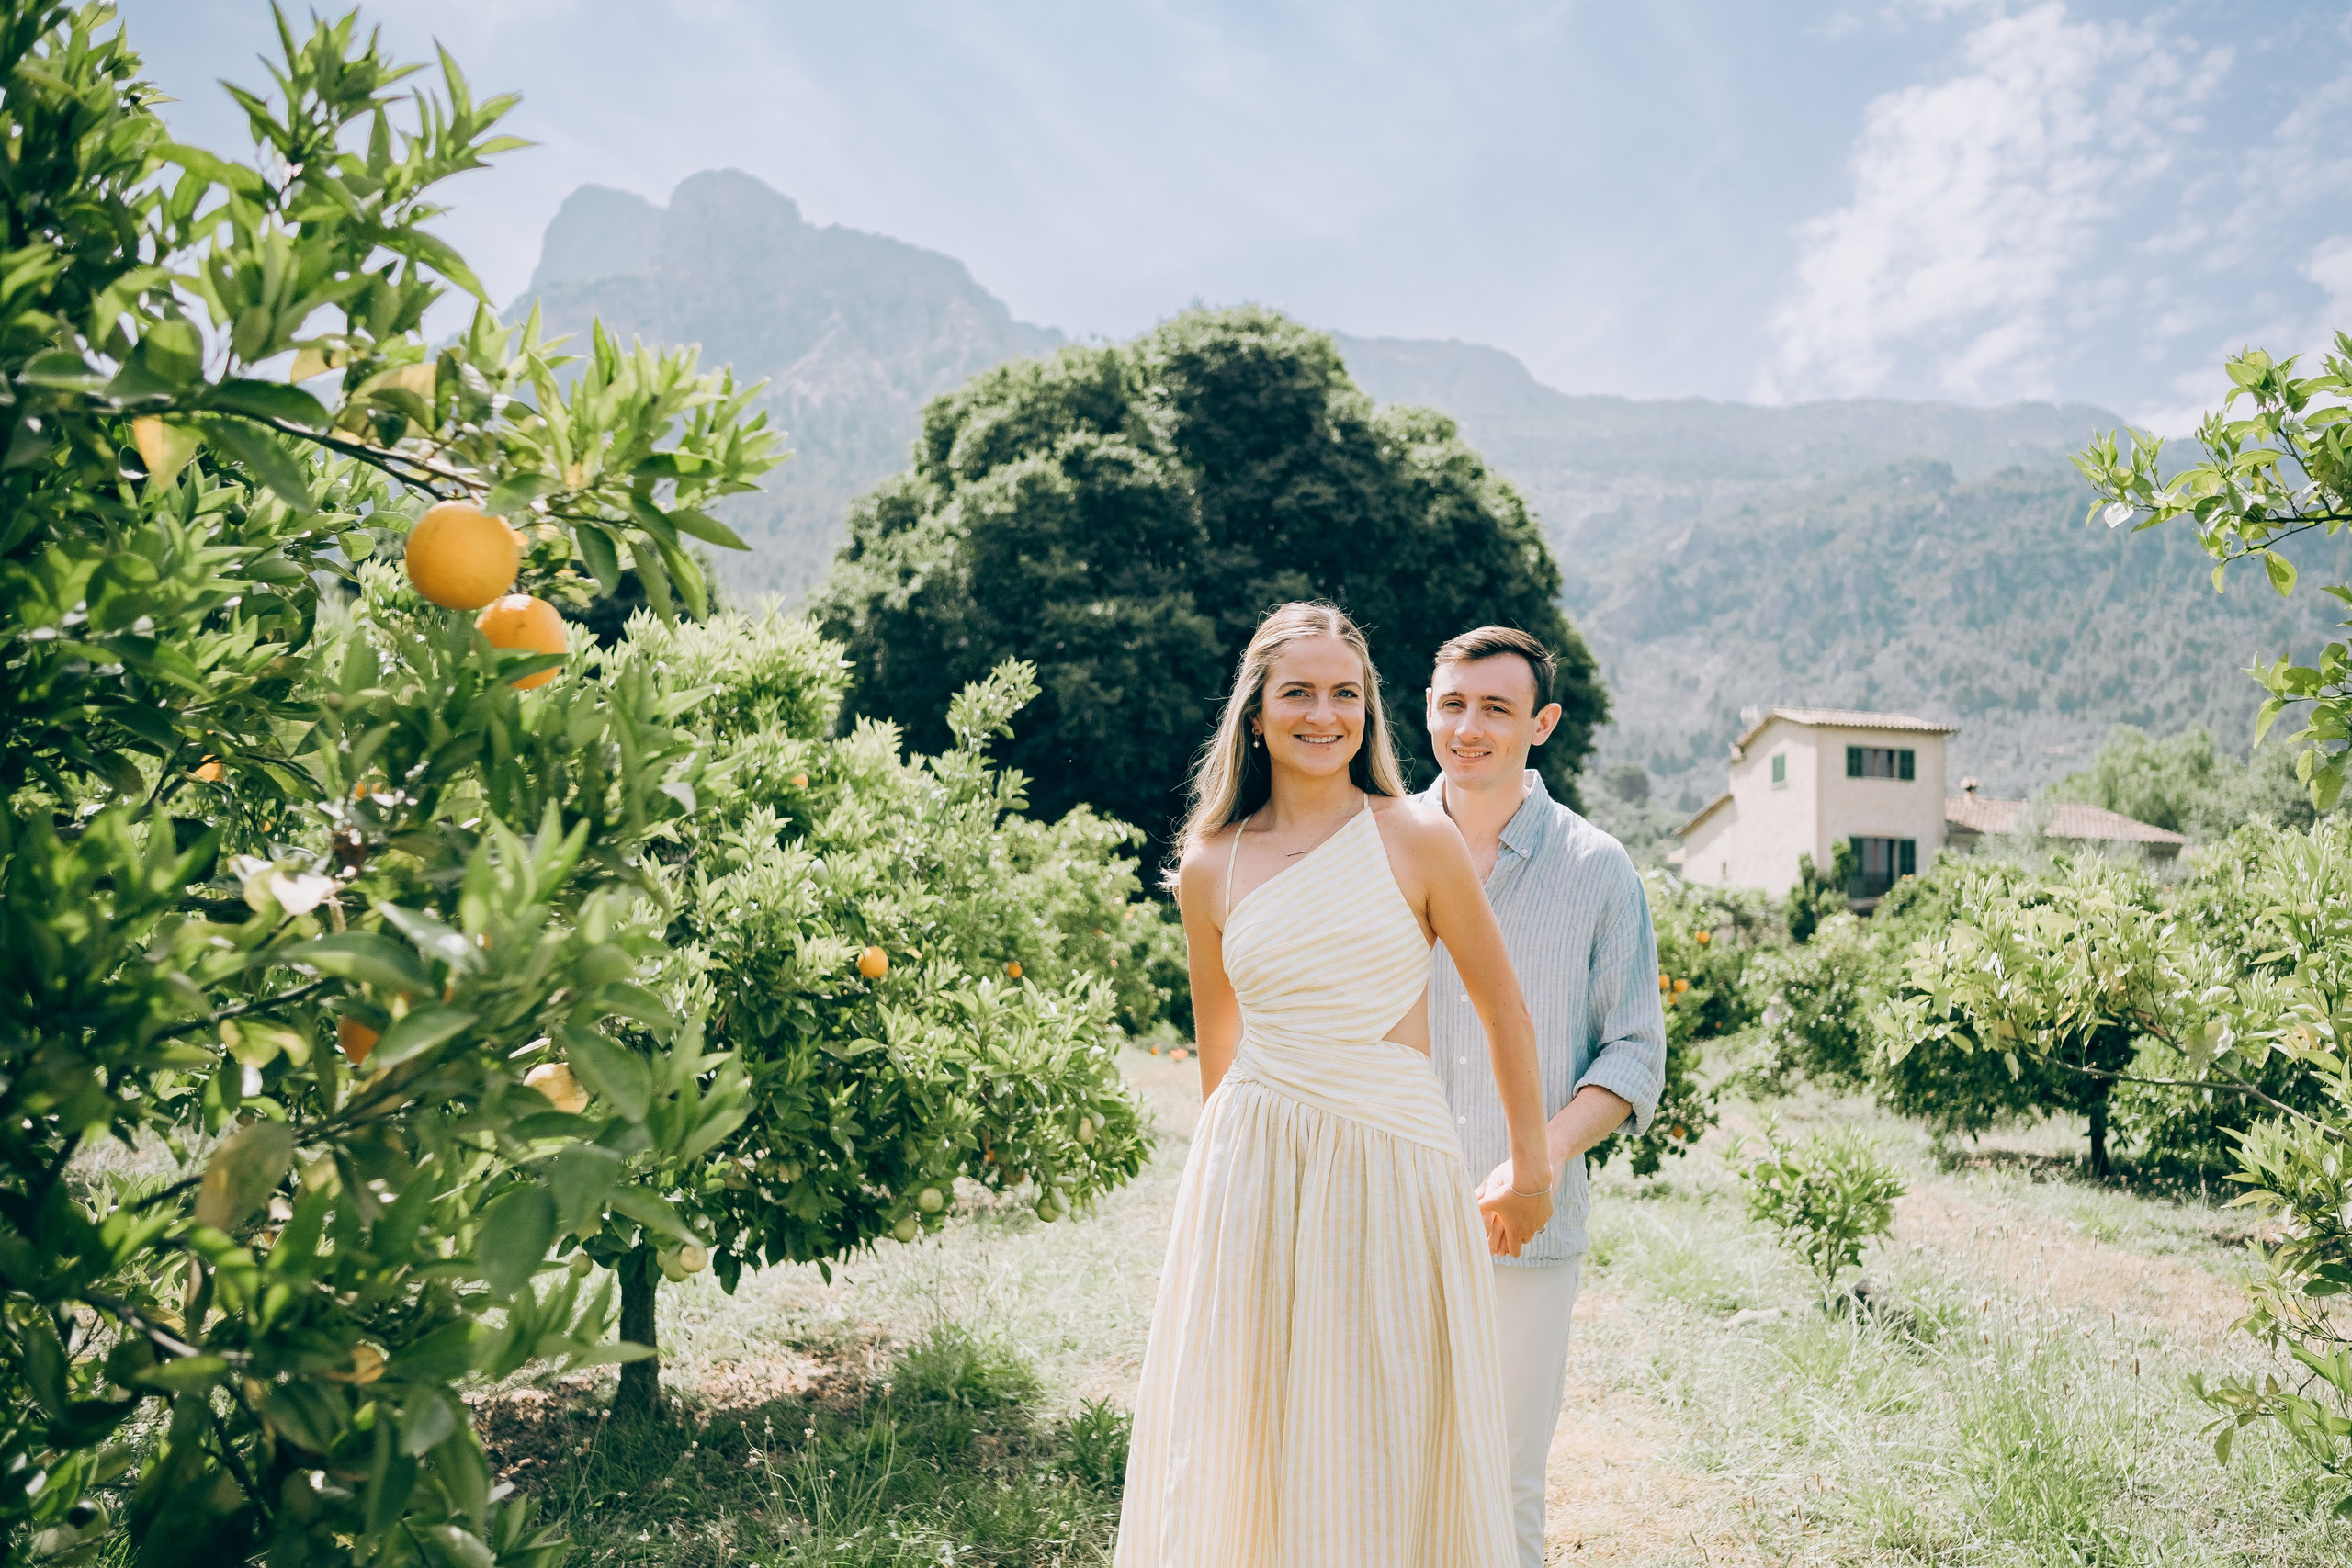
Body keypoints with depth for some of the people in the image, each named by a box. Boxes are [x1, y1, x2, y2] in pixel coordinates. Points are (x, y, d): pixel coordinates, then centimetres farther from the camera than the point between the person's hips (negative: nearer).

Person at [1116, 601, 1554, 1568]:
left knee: (1390, 1449, 6)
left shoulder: (1418, 841, -3)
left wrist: (1531, 1168, 12)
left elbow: (1500, 1007, 5)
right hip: (1254, 1171, 2)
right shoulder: (1210, 868, 3)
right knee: (1239, 1439, 8)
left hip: (1396, 1170, -1)